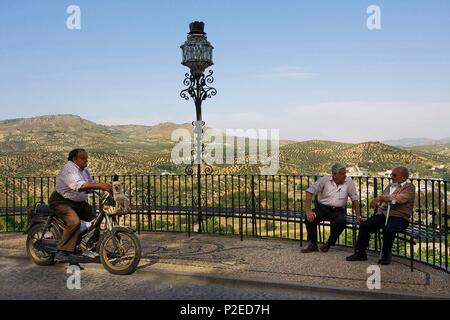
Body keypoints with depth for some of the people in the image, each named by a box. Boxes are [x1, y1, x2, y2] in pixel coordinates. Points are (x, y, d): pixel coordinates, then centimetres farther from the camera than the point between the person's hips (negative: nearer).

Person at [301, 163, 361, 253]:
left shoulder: (348, 181, -3)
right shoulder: (324, 180, -5)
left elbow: (354, 199, 2)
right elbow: (310, 192, -8)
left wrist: (358, 216, -3)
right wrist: (308, 211, -17)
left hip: (338, 211, 0)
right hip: (322, 207, 0)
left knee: (342, 221, -32)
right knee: (310, 218, -28)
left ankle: (329, 243, -5)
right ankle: (313, 244, -4)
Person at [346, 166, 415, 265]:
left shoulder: (409, 187, 0)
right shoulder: (390, 186, 21)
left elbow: (399, 199, -19)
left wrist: (380, 197, -24)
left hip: (400, 217, -6)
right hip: (384, 213, 6)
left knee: (388, 229, -35)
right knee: (364, 225, -14)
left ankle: (386, 256, -11)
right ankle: (360, 253, -1)